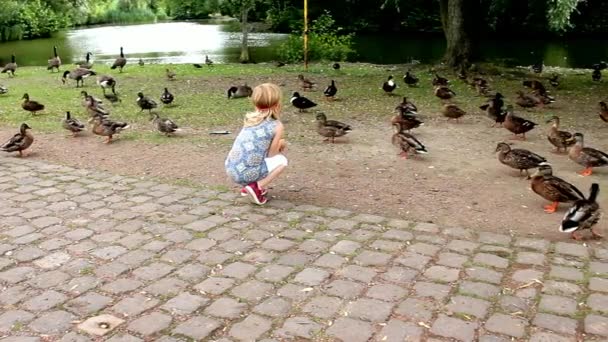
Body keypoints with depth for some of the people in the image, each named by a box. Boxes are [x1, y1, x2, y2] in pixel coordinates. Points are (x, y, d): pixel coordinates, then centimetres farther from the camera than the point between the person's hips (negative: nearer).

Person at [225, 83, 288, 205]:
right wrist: (280, 144, 20)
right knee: (282, 160, 17)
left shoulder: (249, 119, 14)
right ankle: (257, 187, 0)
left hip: (231, 170, 6)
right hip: (247, 173, -6)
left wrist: (278, 143, 23)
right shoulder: (277, 126, -3)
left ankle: (248, 186, 21)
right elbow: (271, 154, 1)